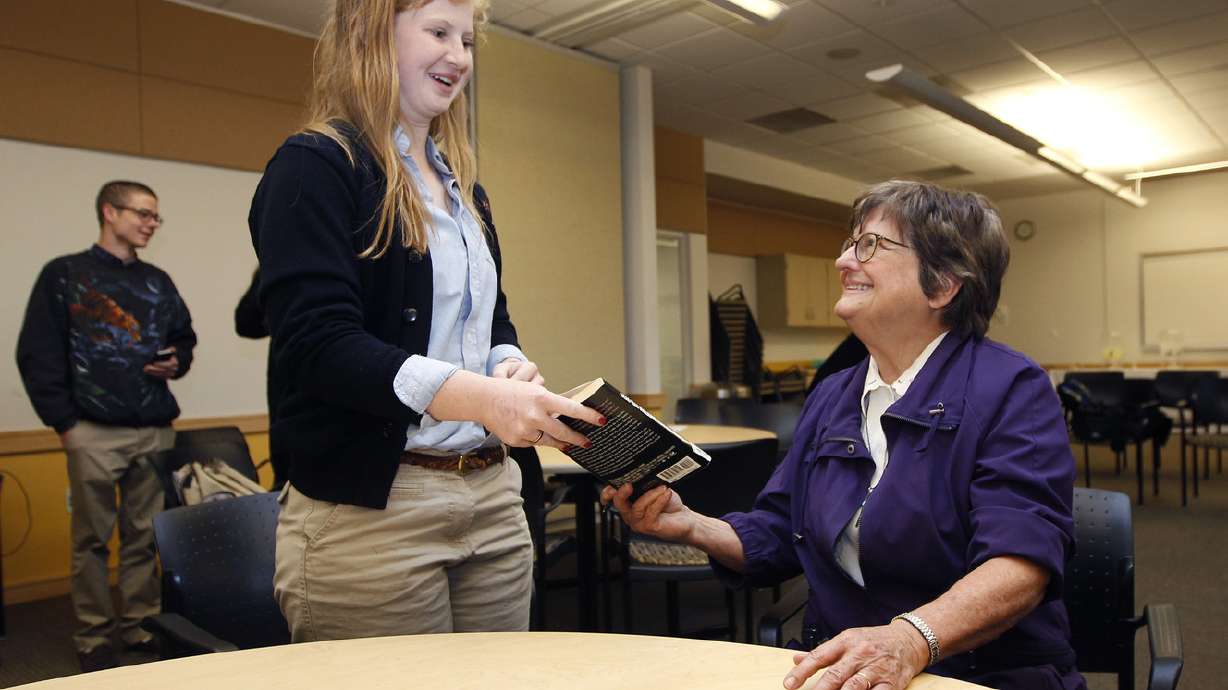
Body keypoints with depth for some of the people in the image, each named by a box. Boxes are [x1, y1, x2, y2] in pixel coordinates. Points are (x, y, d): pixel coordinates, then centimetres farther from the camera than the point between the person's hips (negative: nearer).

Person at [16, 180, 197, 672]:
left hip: (157, 431, 4)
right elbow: (37, 355, -2)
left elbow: (185, 337, 23)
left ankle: (142, 623, 19)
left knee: (147, 535, 8)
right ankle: (94, 636, 15)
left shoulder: (158, 282, 15)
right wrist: (63, 423, -8)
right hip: (94, 433, -4)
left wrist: (178, 363, -1)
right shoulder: (64, 275, 2)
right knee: (92, 538, 4)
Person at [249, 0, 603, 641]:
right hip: (369, 509, -7)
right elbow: (317, 343, -18)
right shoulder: (314, 167, -7)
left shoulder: (463, 187, 17)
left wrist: (512, 366, -6)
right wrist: (479, 397, -30)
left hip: (491, 497, 8)